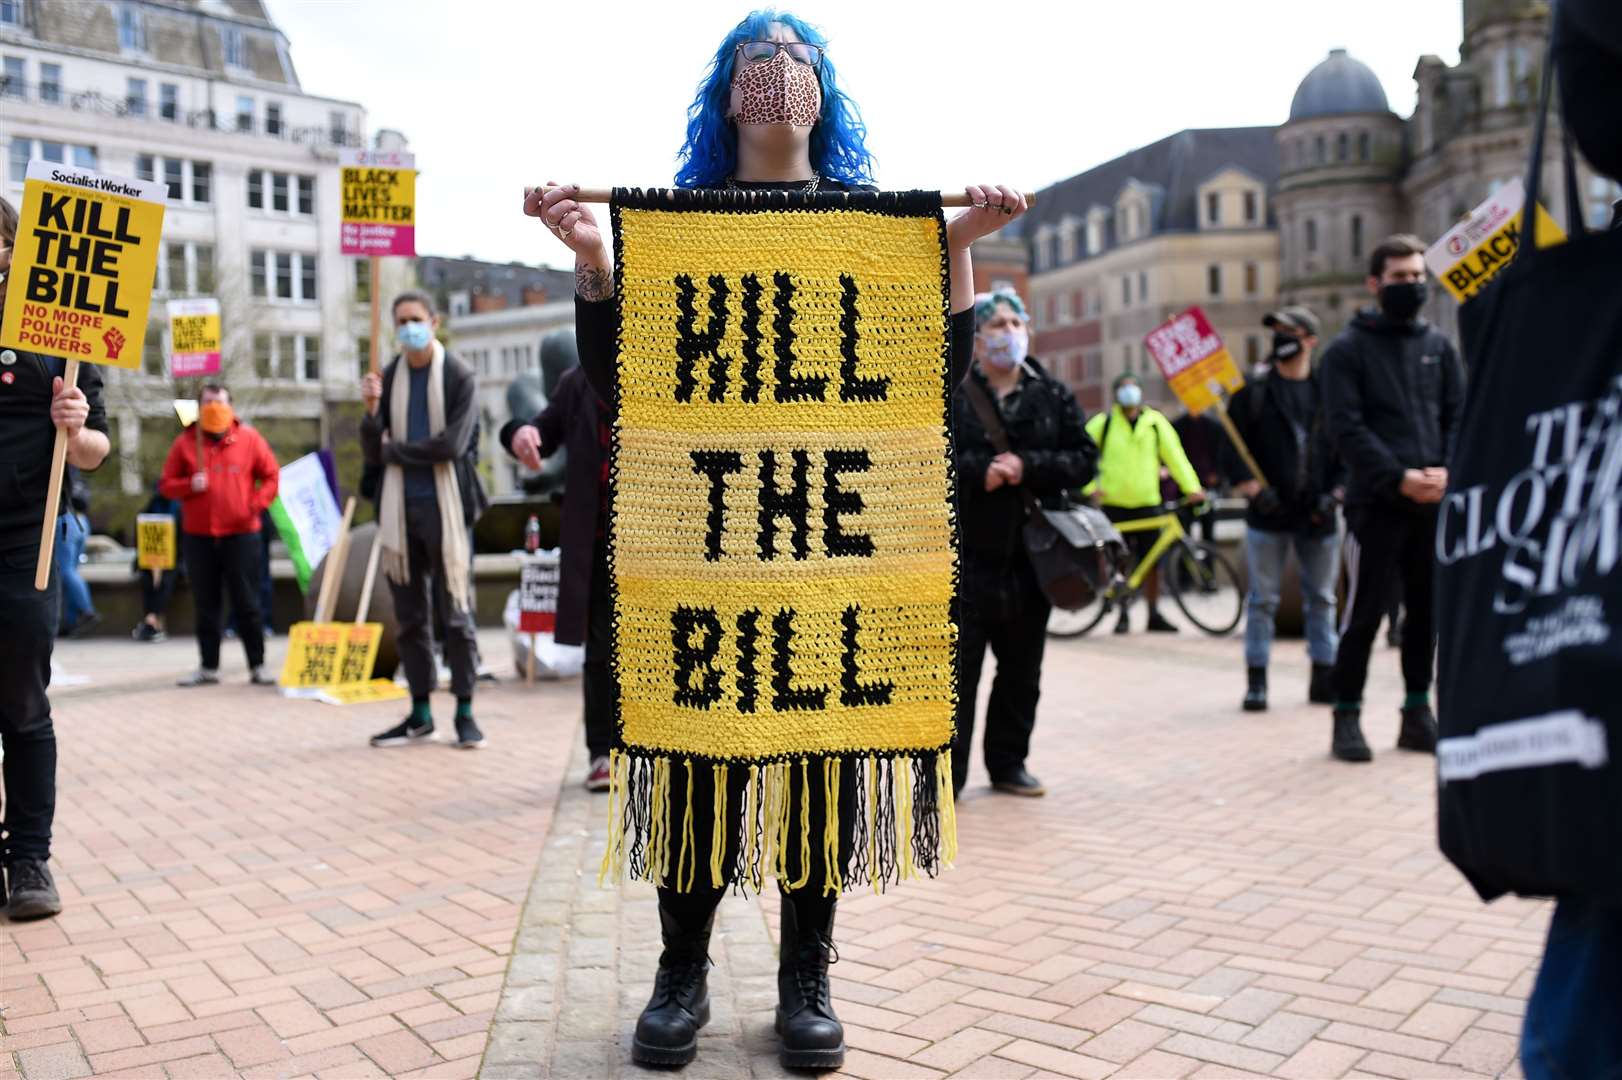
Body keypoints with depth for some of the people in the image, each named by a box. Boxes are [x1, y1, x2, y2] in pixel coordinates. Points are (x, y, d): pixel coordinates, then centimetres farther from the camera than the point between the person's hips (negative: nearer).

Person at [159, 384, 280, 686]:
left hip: (240, 533, -2)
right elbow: (166, 484, 8)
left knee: (247, 604, 1)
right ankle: (209, 667, 16)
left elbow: (271, 476, 6)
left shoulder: (249, 438, 3)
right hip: (198, 536, 2)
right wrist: (190, 485, -12)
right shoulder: (185, 442, 6)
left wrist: (257, 503, -9)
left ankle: (257, 667, 7)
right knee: (206, 605, 8)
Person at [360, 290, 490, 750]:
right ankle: (420, 714, 17)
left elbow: (450, 444, -13)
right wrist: (372, 410, -10)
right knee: (409, 617, 8)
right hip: (400, 508, 4)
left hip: (445, 506, -4)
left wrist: (395, 449, -4)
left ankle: (465, 712, 5)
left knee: (456, 613, -3)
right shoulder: (388, 377, 9)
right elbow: (373, 453, 7)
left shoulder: (459, 377, -3)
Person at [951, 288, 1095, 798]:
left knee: (1022, 669, 13)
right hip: (967, 552, -4)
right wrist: (977, 471, -20)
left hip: (1031, 552, 4)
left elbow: (1085, 460, 3)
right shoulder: (953, 394, -1)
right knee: (958, 665, -3)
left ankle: (1008, 762, 28)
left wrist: (1027, 467, -12)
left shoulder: (1053, 396, 9)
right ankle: (947, 771, 5)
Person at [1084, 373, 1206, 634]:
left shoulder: (1156, 422, 6)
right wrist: (1090, 486, -9)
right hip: (1113, 503, -1)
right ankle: (1122, 615, 14)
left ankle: (1154, 614, 13)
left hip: (1147, 503, 1)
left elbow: (1175, 455, 4)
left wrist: (1192, 487, -5)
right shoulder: (1104, 422, 2)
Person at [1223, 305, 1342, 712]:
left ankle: (1324, 677, 19)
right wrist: (1254, 490, -13)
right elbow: (1231, 450, 0)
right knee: (1262, 600, 1)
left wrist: (1333, 494, -5)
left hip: (1319, 515, 2)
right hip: (1268, 515, -2)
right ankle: (1256, 680, 7)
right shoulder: (1253, 393, 4)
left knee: (1322, 599, 9)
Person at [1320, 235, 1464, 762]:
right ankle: (1347, 716, 6)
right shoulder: (1348, 348, 0)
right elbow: (1347, 428, -9)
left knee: (1426, 611, 9)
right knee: (1366, 611, -3)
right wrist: (1398, 477, -18)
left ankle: (1418, 713, 19)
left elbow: (1459, 414, 9)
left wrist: (1447, 470, -9)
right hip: (1376, 503, -5)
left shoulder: (1438, 345, 14)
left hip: (1434, 502, 5)